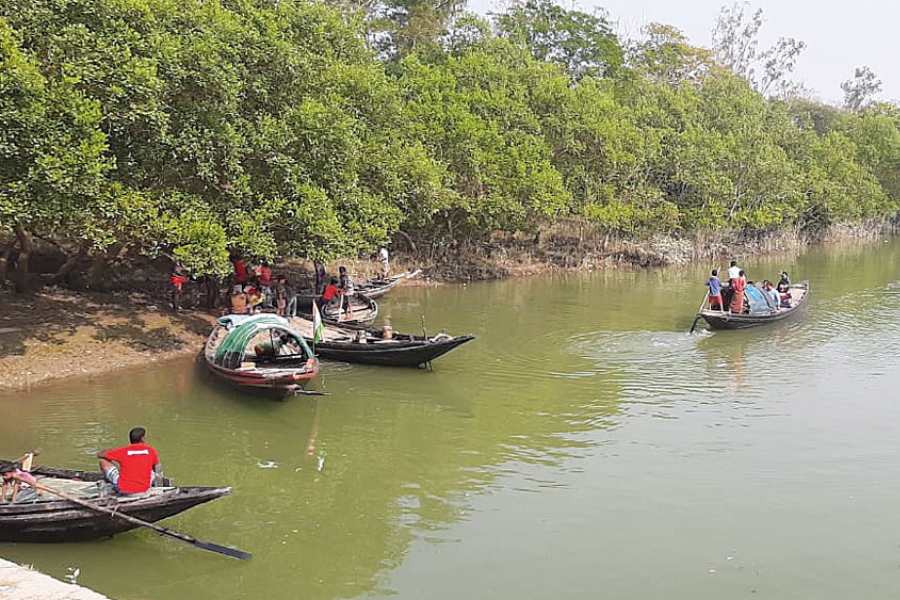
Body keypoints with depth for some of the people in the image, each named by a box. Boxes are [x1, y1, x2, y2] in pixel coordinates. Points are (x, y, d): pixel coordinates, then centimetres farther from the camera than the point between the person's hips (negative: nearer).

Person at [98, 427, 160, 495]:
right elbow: (157, 469, 12)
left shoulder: (123, 451, -6)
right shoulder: (151, 450, -3)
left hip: (123, 489, -2)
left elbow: (99, 455, 5)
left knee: (103, 461, 14)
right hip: (144, 489, 2)